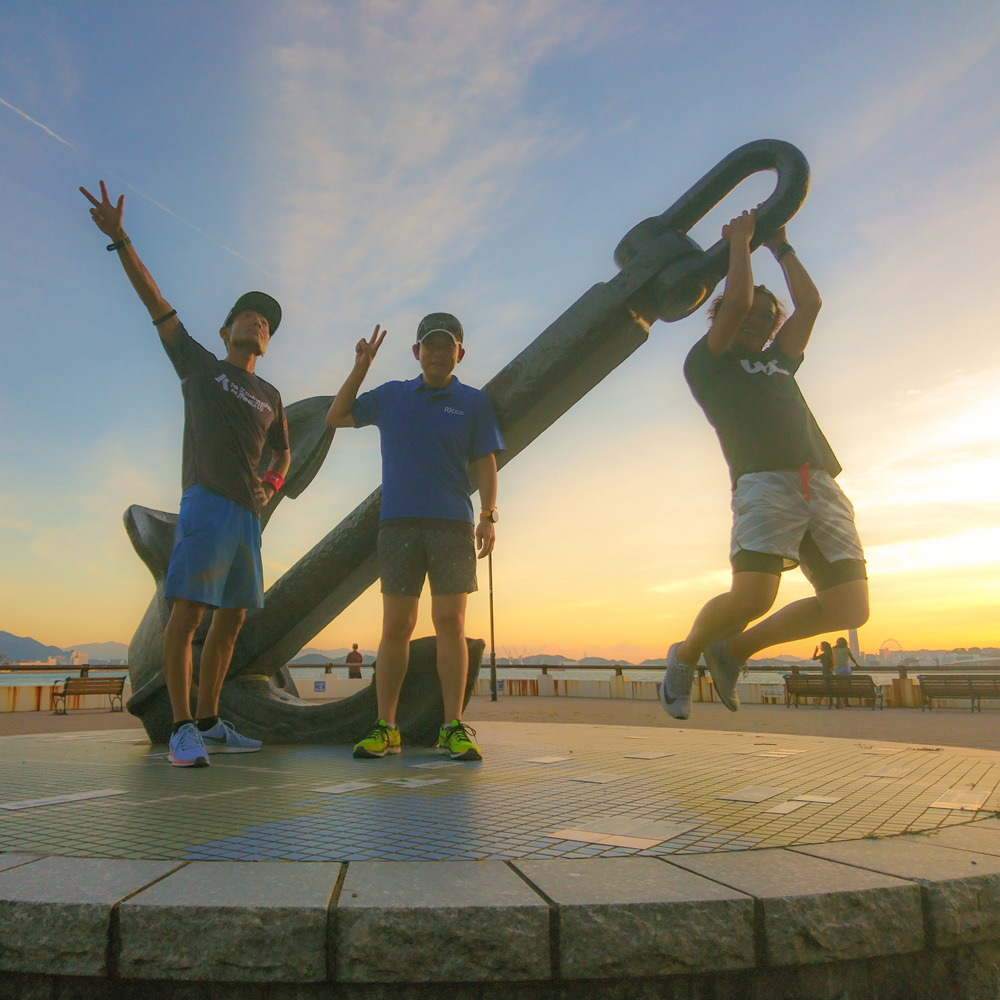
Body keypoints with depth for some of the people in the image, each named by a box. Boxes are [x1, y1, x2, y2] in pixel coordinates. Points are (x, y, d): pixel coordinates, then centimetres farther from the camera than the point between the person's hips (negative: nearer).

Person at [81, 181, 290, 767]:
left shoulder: (270, 396, 21)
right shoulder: (198, 363, 12)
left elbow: (282, 452, 27)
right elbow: (156, 303, 6)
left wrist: (272, 484, 5)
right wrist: (120, 239, -2)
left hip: (248, 511, 5)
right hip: (207, 500, -5)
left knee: (232, 618, 5)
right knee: (188, 610, -14)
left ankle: (209, 724, 13)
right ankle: (182, 730, -9)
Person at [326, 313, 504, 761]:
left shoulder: (473, 402, 10)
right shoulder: (390, 397, 15)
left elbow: (485, 464, 6)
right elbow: (336, 417, 21)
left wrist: (488, 517, -6)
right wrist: (360, 367, 12)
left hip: (452, 525, -1)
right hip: (398, 524, 1)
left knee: (450, 624, -4)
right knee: (396, 627, 1)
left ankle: (454, 729, 2)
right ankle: (385, 728, 8)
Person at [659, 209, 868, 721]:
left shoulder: (779, 362, 34)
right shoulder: (707, 361, 15)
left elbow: (809, 303, 30)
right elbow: (736, 300, 3)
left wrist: (780, 247, 38)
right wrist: (739, 241, 19)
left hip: (820, 483, 7)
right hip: (764, 481, -7)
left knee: (848, 607, -4)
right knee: (752, 597, -24)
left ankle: (733, 649, 13)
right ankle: (685, 655, 7)